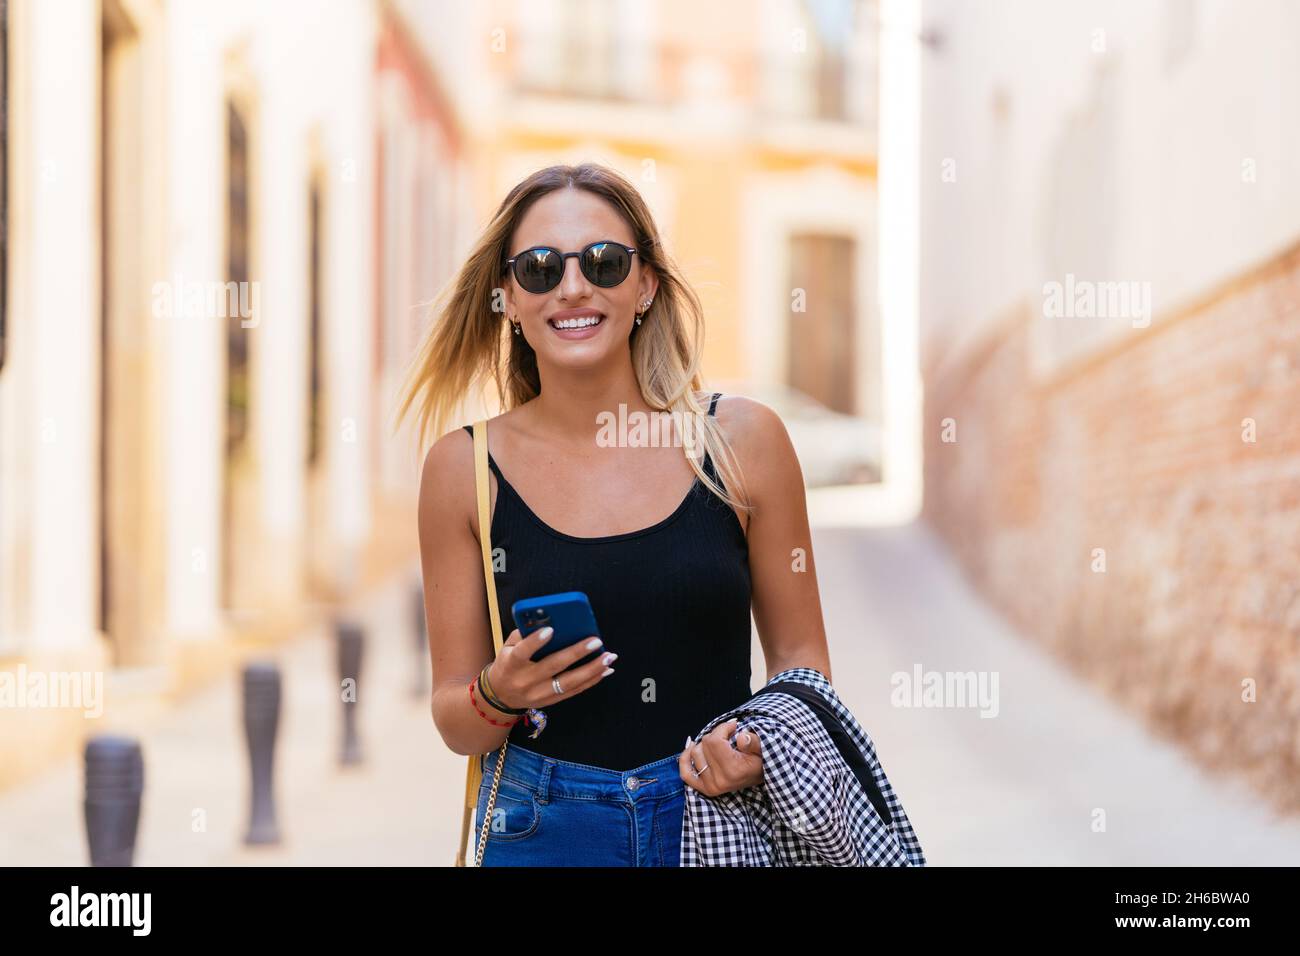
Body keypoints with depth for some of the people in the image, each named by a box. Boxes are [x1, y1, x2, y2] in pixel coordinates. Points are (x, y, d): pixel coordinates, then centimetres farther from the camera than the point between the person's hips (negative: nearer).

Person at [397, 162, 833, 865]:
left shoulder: (742, 439, -5)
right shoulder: (464, 467, -3)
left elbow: (799, 655, 4)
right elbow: (454, 723, 2)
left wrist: (767, 747, -15)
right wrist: (497, 698, -19)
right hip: (541, 833, 0)